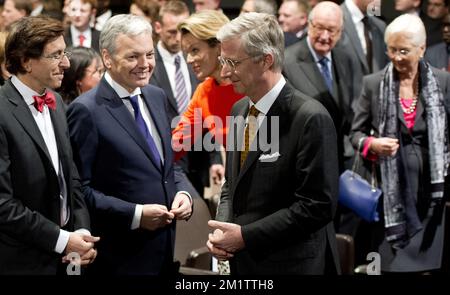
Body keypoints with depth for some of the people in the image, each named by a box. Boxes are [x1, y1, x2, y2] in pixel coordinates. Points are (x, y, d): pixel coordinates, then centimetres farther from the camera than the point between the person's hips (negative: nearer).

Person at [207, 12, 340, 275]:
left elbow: (317, 205, -19)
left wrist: (246, 235, -18)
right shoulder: (239, 110, 7)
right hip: (241, 262, 7)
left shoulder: (310, 118, -17)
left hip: (288, 265, -6)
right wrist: (223, 228, -2)